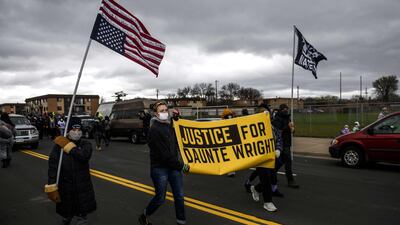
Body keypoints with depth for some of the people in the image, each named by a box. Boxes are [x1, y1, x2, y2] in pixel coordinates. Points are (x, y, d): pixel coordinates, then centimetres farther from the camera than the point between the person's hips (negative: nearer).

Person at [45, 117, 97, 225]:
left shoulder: (86, 144, -4)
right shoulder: (59, 145, -9)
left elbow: (84, 156, -27)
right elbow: (53, 166, -13)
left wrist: (67, 145, -23)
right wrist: (52, 187, -19)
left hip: (83, 188, 0)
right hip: (65, 187, 0)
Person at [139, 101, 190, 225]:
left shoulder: (170, 125, 6)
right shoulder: (154, 130, -16)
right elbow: (164, 154, -20)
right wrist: (181, 165, -14)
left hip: (173, 166, 6)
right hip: (160, 168, -6)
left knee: (179, 196, 8)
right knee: (160, 198, 8)